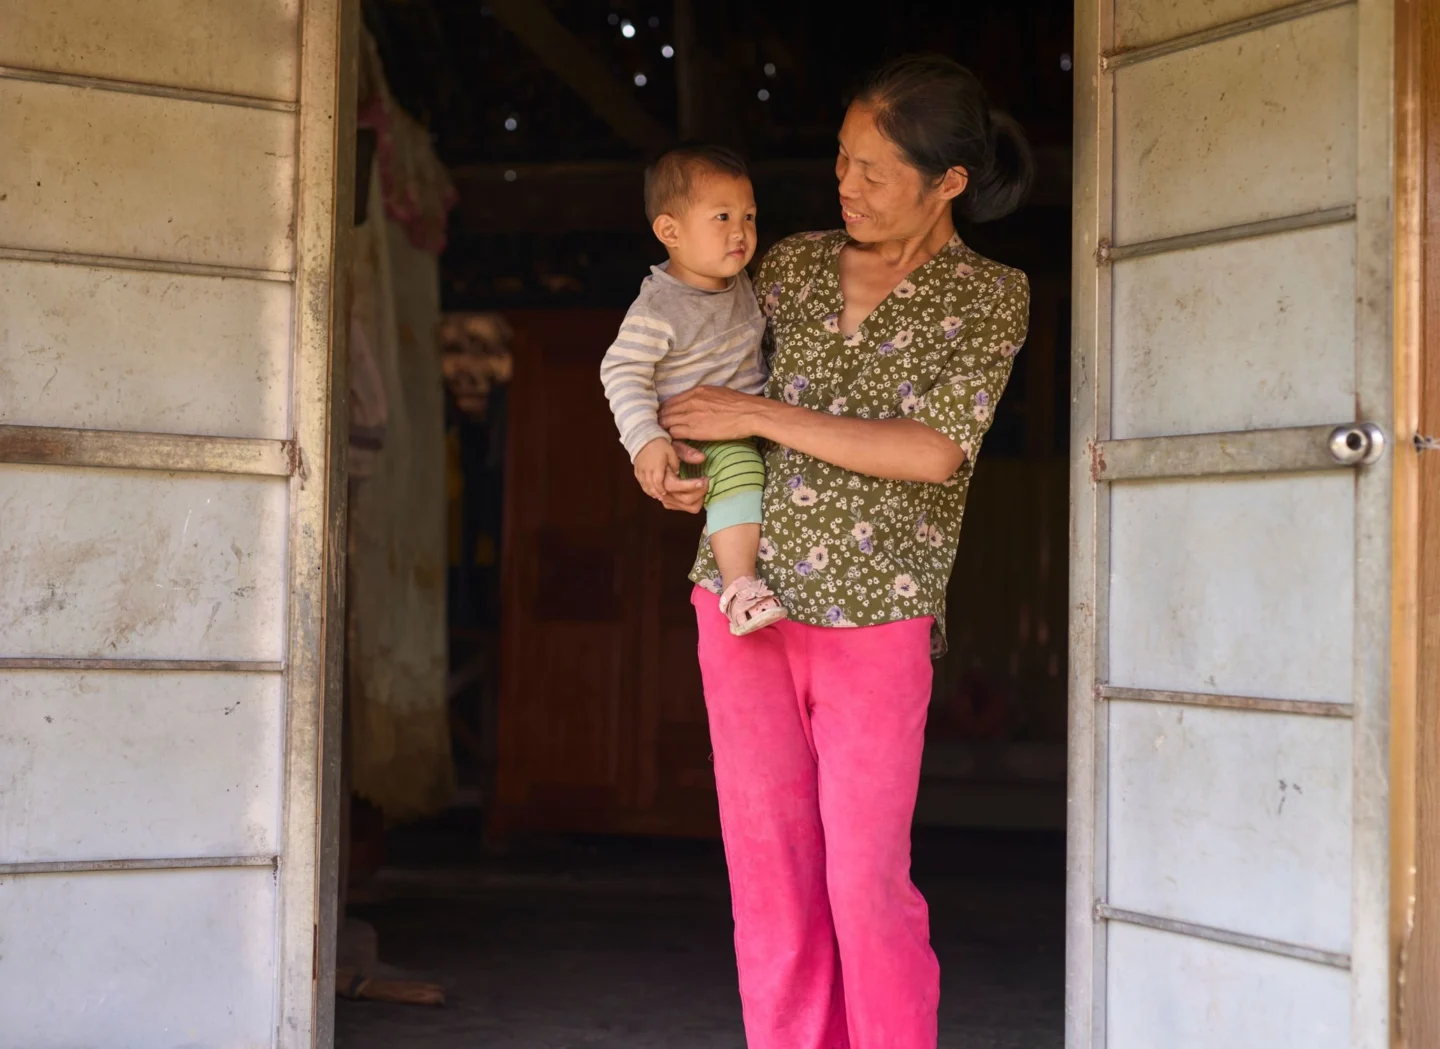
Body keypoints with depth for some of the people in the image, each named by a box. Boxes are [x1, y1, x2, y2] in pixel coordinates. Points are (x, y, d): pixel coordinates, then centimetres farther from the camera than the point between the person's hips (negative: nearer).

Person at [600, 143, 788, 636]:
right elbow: (622, 373, -19)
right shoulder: (657, 309, -19)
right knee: (738, 469, -33)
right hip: (692, 437, -8)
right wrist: (646, 441, -28)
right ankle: (739, 587, -31)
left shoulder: (741, 285, 6)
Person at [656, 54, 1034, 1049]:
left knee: (867, 882, -5)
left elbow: (934, 452, -14)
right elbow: (720, 366, 23)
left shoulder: (991, 296, -2)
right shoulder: (795, 264, 9)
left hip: (877, 615, -3)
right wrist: (677, 466, 1)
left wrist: (757, 416, -15)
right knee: (770, 871, 5)